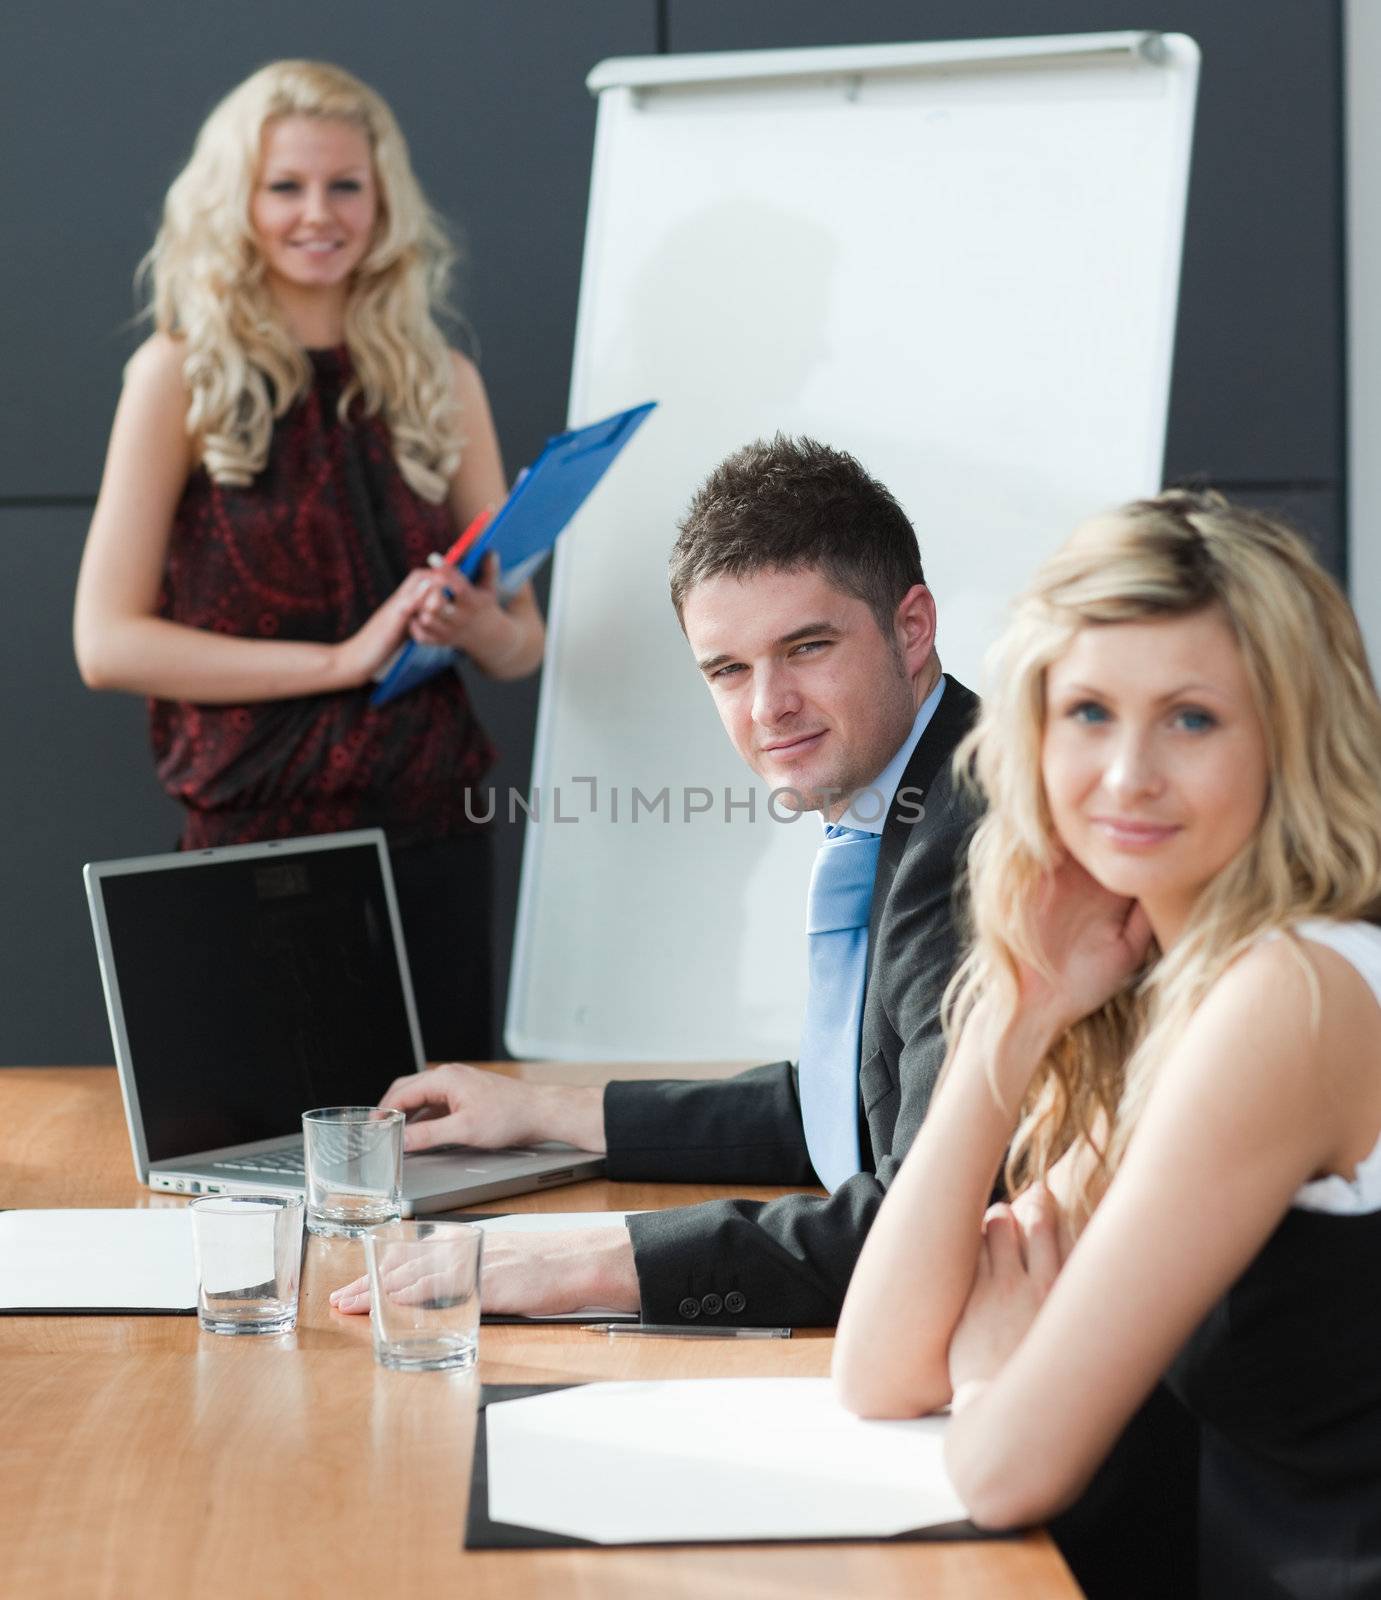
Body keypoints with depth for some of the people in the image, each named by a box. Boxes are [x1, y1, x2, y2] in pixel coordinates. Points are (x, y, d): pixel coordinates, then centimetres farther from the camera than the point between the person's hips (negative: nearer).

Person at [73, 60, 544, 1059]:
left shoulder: (442, 382, 9)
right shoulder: (182, 376, -2)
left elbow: (525, 643, 13)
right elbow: (107, 645, -9)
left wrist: (477, 623, -11)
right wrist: (342, 659, -15)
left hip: (434, 837, 4)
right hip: (256, 838, -3)